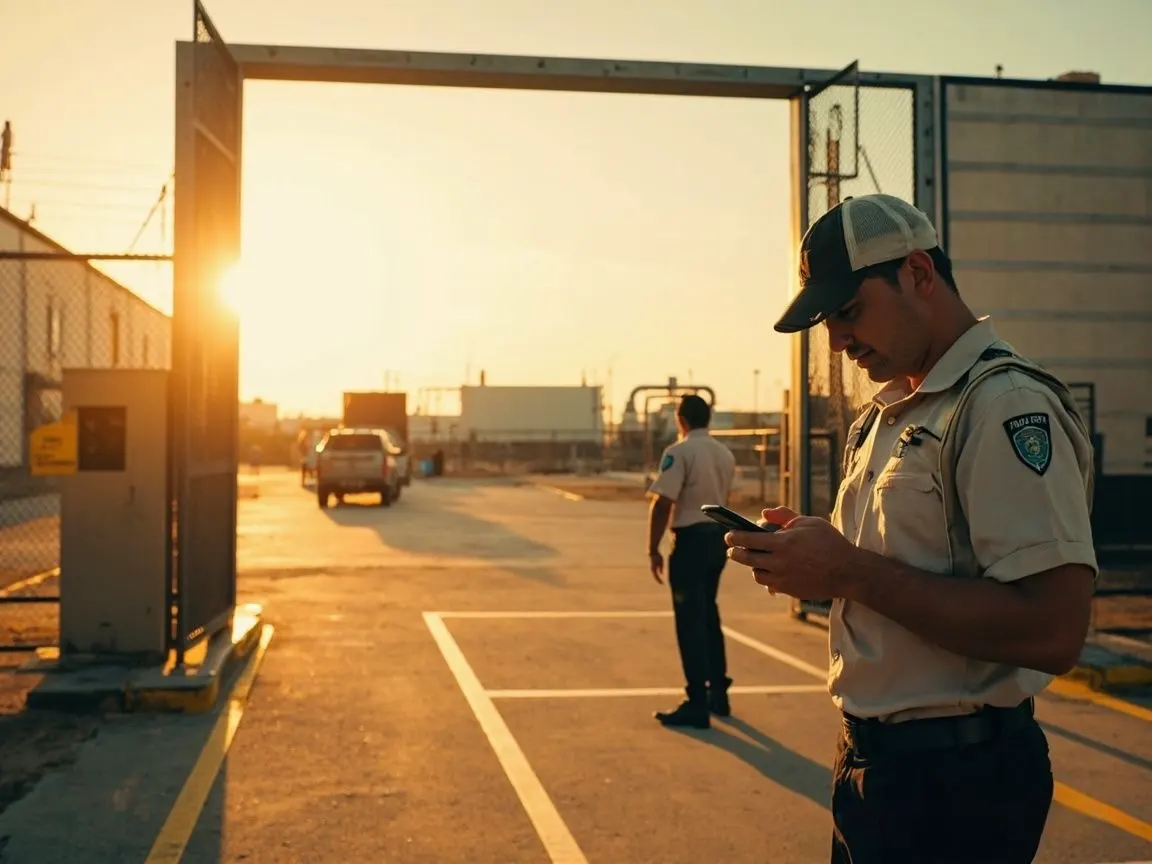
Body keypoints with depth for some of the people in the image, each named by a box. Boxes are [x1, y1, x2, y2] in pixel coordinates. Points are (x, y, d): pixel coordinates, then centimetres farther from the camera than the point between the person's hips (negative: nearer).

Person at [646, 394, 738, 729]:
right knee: (709, 616, 19)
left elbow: (662, 504, -19)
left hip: (691, 540, -8)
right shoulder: (726, 454, 9)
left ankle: (697, 704, 0)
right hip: (718, 538, 8)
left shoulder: (679, 452, -14)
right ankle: (718, 692, 27)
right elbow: (722, 499, 14)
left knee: (690, 621, -2)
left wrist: (653, 549, -14)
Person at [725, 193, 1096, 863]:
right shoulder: (891, 412, 11)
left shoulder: (1009, 405, -18)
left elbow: (1053, 630, -26)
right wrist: (815, 557, -1)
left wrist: (852, 571, -23)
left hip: (956, 781, -8)